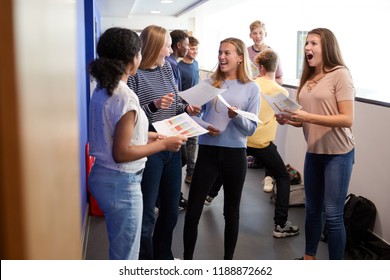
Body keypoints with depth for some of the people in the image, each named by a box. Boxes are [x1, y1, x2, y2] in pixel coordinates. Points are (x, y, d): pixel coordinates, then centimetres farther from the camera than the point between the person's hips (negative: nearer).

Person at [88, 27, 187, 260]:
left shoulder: (102, 89, 5)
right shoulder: (125, 96, -23)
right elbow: (121, 153, -23)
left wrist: (144, 136, 14)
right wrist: (164, 144, -15)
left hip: (103, 175, 9)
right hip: (121, 182, -9)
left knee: (119, 248, 25)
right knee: (126, 254, 7)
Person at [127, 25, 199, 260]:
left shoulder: (166, 68, 7)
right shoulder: (133, 75, -14)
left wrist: (187, 108, -4)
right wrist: (154, 106, -28)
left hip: (172, 148, 8)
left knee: (172, 209, 20)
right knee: (146, 214, 5)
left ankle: (163, 256, 40)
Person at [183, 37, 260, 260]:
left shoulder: (252, 88, -1)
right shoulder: (209, 83, 4)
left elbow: (252, 128, -1)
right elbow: (193, 114, 4)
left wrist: (237, 117, -20)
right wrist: (205, 126, -15)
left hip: (235, 154, -1)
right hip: (208, 152, 1)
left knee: (231, 211, 13)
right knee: (193, 210, 2)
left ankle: (228, 260, 29)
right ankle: (187, 259, 19)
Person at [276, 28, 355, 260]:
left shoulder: (340, 74, -12)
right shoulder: (308, 78, 9)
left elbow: (347, 119, -18)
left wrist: (308, 117, -25)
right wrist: (288, 119, -6)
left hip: (338, 153, -6)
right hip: (313, 152, 6)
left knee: (333, 214, -2)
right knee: (312, 209, 15)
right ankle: (309, 257, 32)